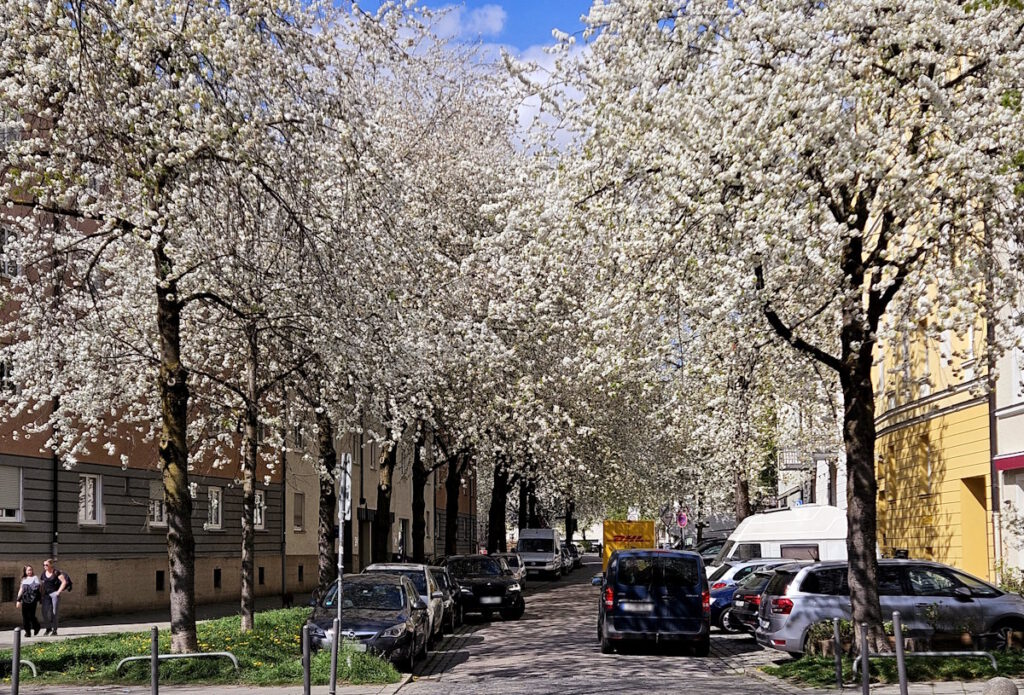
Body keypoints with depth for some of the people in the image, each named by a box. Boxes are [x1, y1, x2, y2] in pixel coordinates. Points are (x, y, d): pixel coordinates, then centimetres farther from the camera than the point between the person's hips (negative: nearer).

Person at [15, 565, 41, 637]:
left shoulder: (35, 577, 4)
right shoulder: (24, 579, 18)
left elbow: (38, 586, -2)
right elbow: (21, 590, 21)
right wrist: (18, 600, 18)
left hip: (32, 599, -4)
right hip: (24, 599, 4)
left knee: (31, 615, -6)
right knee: (25, 616, -1)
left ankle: (36, 627, 19)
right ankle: (27, 631, 5)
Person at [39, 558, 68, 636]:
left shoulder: (56, 572, -7)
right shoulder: (44, 573, 9)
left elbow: (64, 582, -10)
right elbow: (41, 582, 19)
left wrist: (59, 591, -13)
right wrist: (42, 592, 8)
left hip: (54, 593, -5)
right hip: (46, 595, 5)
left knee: (54, 612, -4)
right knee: (44, 612, -5)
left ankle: (54, 630, 4)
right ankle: (48, 628, 14)